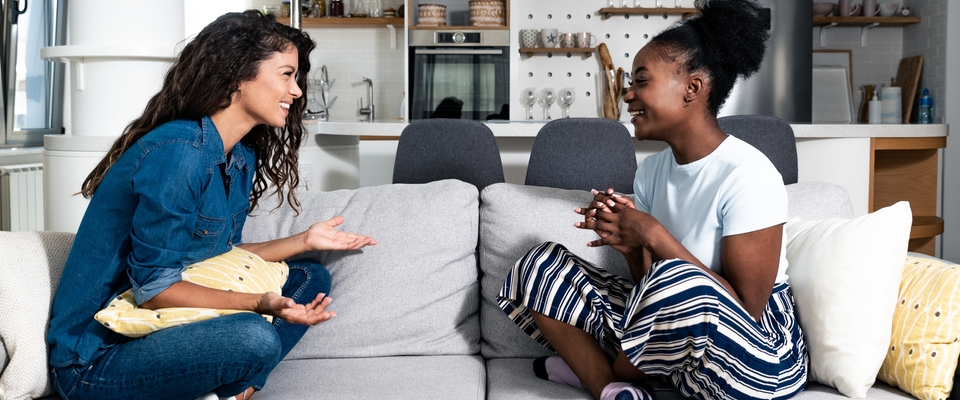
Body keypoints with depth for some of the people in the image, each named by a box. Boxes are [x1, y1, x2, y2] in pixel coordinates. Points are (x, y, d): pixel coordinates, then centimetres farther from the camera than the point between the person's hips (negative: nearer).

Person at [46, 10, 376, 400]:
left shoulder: (243, 159, 6)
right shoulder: (178, 151, -23)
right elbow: (152, 288, -23)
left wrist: (304, 240, 6)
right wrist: (260, 303, -31)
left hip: (156, 328, 9)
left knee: (310, 277, 7)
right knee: (255, 338, -32)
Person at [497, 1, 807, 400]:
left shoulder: (746, 175, -19)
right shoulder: (651, 170, 2)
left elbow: (746, 310, -22)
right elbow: (650, 287, 4)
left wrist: (654, 236, -24)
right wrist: (631, 242, -17)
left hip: (752, 356, -6)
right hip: (677, 336, 7)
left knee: (673, 280, -38)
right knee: (540, 267, -2)